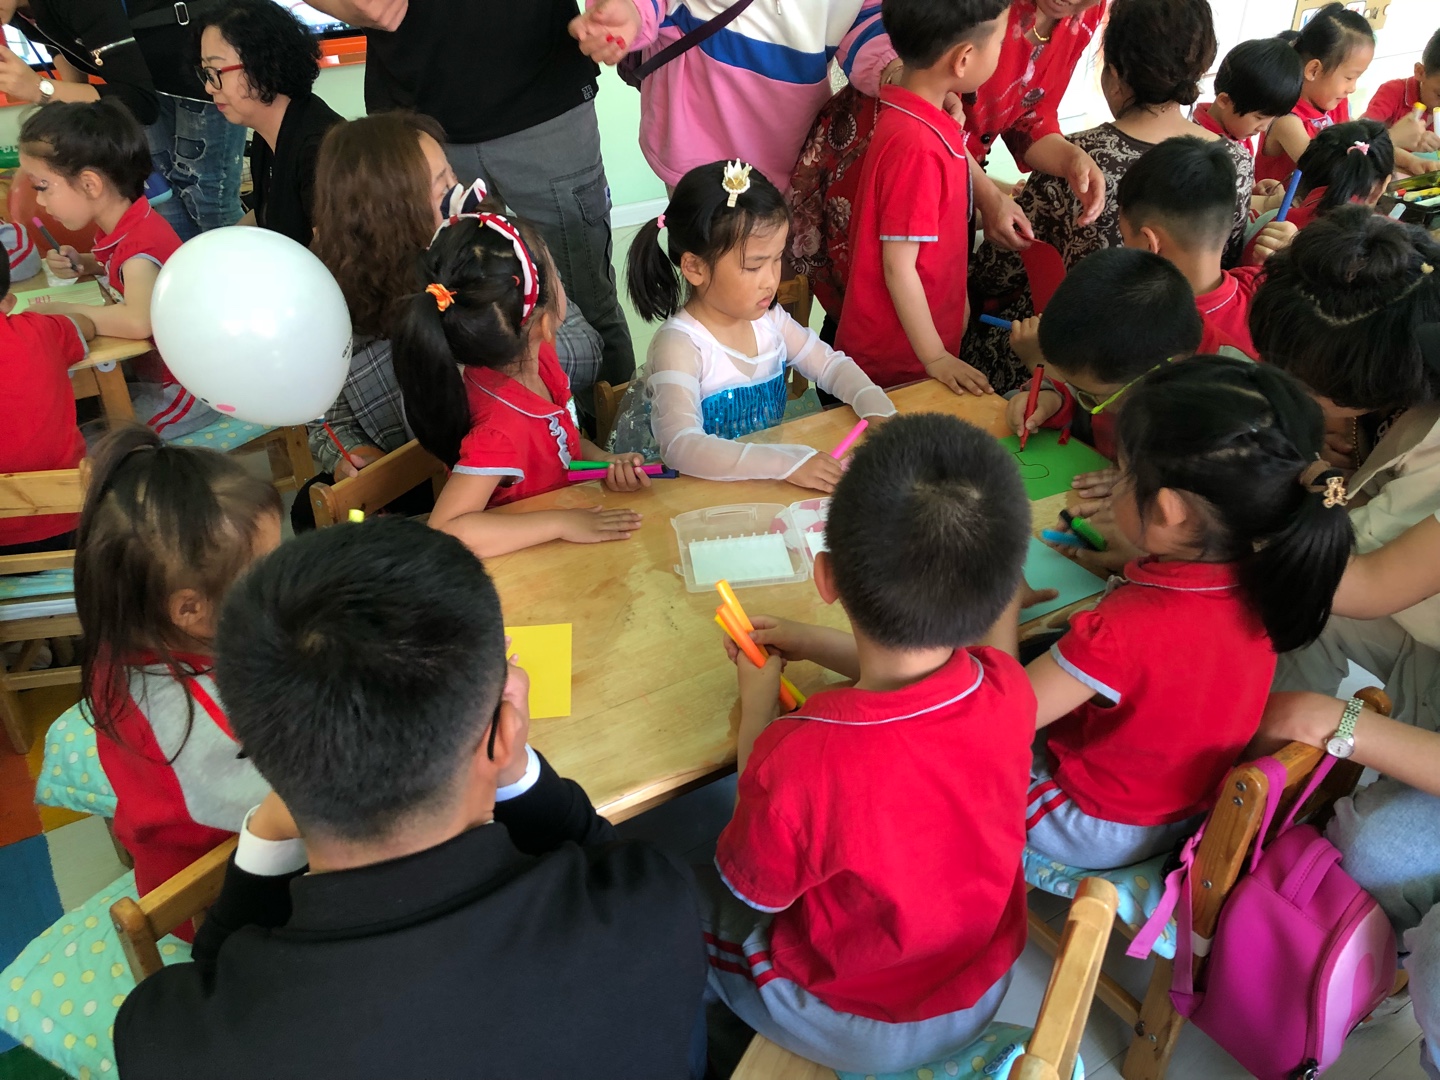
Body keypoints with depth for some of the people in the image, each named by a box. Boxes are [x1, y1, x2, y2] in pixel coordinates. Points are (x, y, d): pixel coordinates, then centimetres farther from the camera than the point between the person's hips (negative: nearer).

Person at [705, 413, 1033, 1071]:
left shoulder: (798, 760, -41)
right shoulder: (1006, 690, -26)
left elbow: (754, 889, -17)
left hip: (860, 1033, -5)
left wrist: (757, 708, -11)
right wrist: (814, 644, 2)